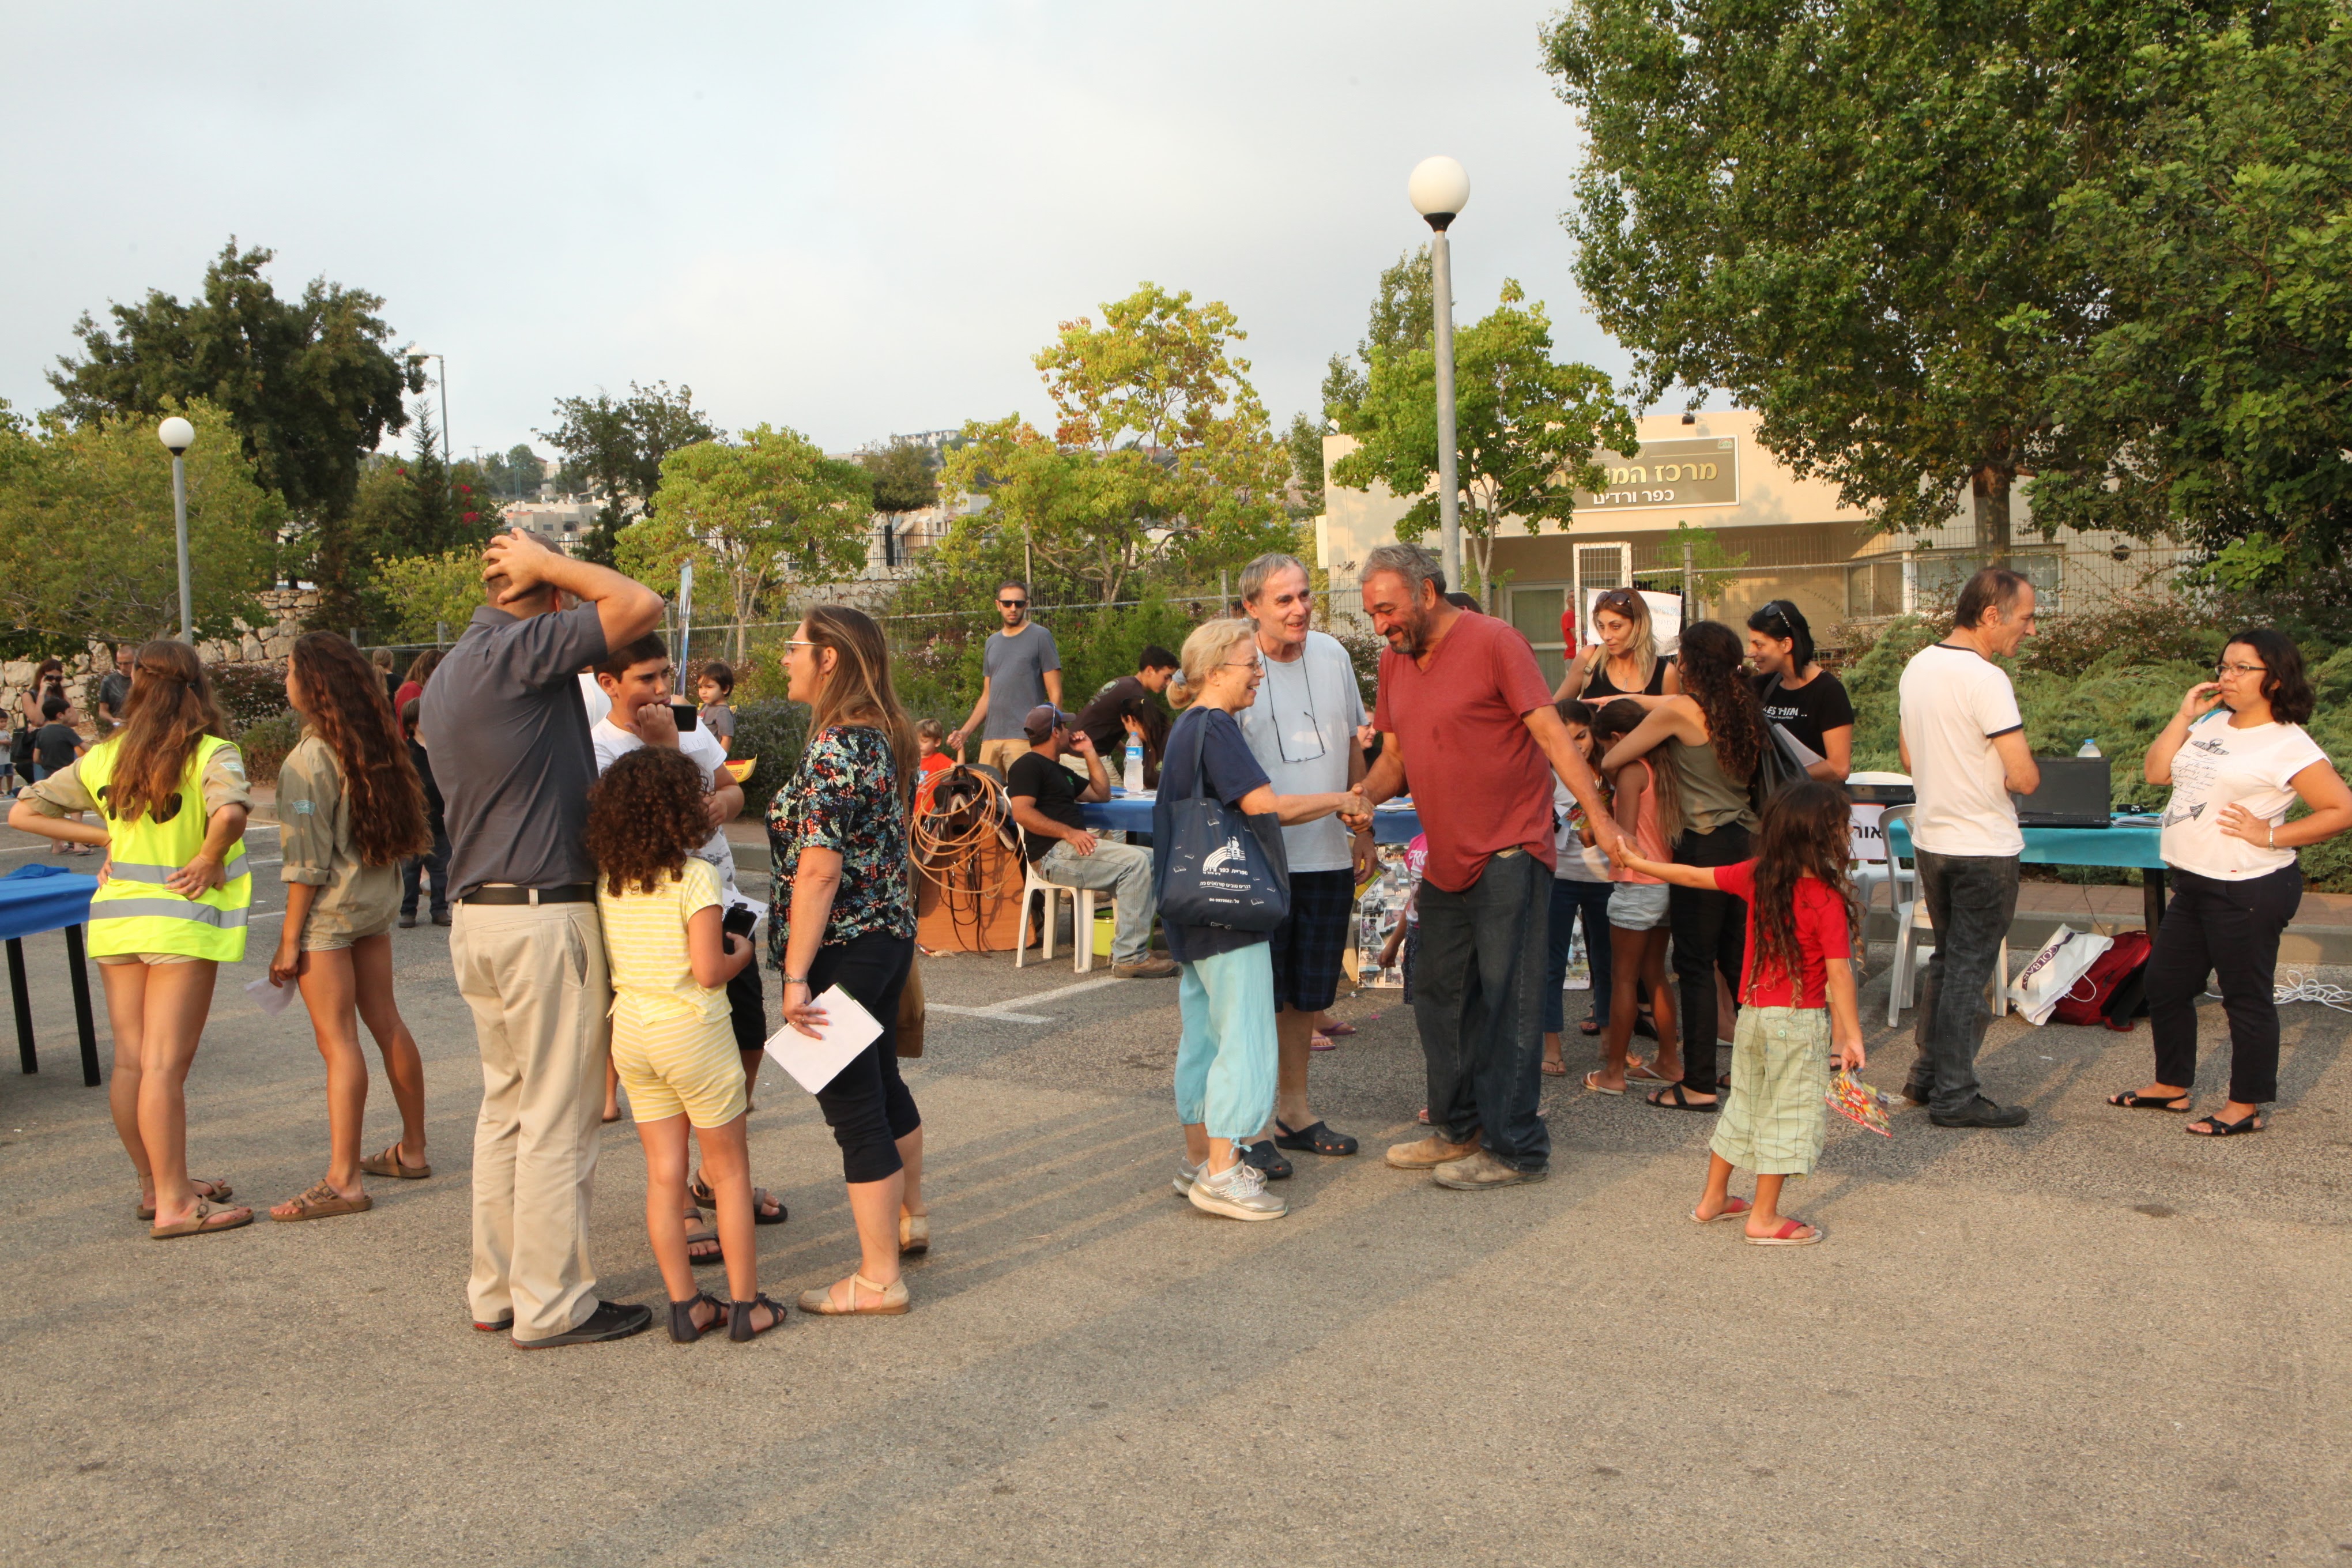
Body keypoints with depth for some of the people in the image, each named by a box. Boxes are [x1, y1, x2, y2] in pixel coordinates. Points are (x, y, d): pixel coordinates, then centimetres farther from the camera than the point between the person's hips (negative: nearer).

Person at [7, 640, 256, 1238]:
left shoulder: (103, 757, 7)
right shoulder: (211, 754, -10)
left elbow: (23, 813, 10)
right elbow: (229, 814, -30)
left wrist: (104, 838, 8)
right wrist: (209, 860, -12)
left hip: (115, 917, 6)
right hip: (182, 921, -5)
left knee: (130, 1062, 12)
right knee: (165, 1064, -5)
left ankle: (156, 1186, 25)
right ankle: (174, 1204, -1)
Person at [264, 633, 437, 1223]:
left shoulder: (310, 757, -15)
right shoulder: (372, 742, 8)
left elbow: (308, 858, -17)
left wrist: (289, 938, -13)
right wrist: (385, 887, 18)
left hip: (330, 908, -8)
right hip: (377, 898, 8)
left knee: (337, 1040, -7)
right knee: (386, 1023, 15)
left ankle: (343, 1180, -5)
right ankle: (412, 1151, 24)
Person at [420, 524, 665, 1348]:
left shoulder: (446, 675, 14)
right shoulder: (520, 652, -15)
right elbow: (640, 604, -17)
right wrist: (548, 562, -5)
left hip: (476, 915, 10)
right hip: (545, 917, -9)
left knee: (505, 1107, 16)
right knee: (557, 1118, -1)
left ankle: (496, 1292, 24)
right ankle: (553, 1305, 8)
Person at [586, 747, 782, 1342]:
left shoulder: (609, 879, 2)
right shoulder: (697, 877, -16)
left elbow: (611, 958, 8)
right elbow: (709, 972, -20)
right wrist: (741, 952, 0)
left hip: (631, 1032, 6)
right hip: (693, 1031, -5)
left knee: (663, 1173, 10)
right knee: (729, 1169, 8)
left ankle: (686, 1305, 16)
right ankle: (745, 1304, 13)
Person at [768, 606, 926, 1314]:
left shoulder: (833, 750, -21)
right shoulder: (885, 737, 8)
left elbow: (819, 871, -25)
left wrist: (796, 976, -24)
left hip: (843, 948, -10)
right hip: (890, 934, 10)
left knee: (855, 1110, -1)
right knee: (883, 1083, 25)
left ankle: (878, 1279, 9)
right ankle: (910, 1220, 43)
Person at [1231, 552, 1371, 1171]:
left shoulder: (1332, 655, 7)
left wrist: (1363, 827, 16)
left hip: (1328, 856, 5)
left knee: (1307, 993, 15)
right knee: (1259, 994, -1)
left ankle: (1295, 1109, 29)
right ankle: (1252, 1124, 11)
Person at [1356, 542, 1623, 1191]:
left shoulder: (1494, 642, -11)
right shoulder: (1395, 661, 11)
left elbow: (1552, 734, -15)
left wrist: (1599, 816, -23)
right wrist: (1365, 795, -5)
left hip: (1508, 856, -8)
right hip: (1444, 862, 8)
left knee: (1506, 1003, -5)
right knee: (1439, 999, 14)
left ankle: (1515, 1149, 3)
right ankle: (1458, 1129, 29)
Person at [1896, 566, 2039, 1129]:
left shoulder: (1917, 667, 6)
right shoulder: (1986, 680, -20)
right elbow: (2025, 778, -22)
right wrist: (2017, 772, -1)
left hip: (1929, 840, 8)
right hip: (1983, 848, -8)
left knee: (1946, 959, 20)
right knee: (1970, 969, 1)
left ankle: (1926, 1076, 26)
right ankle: (1954, 1097, 7)